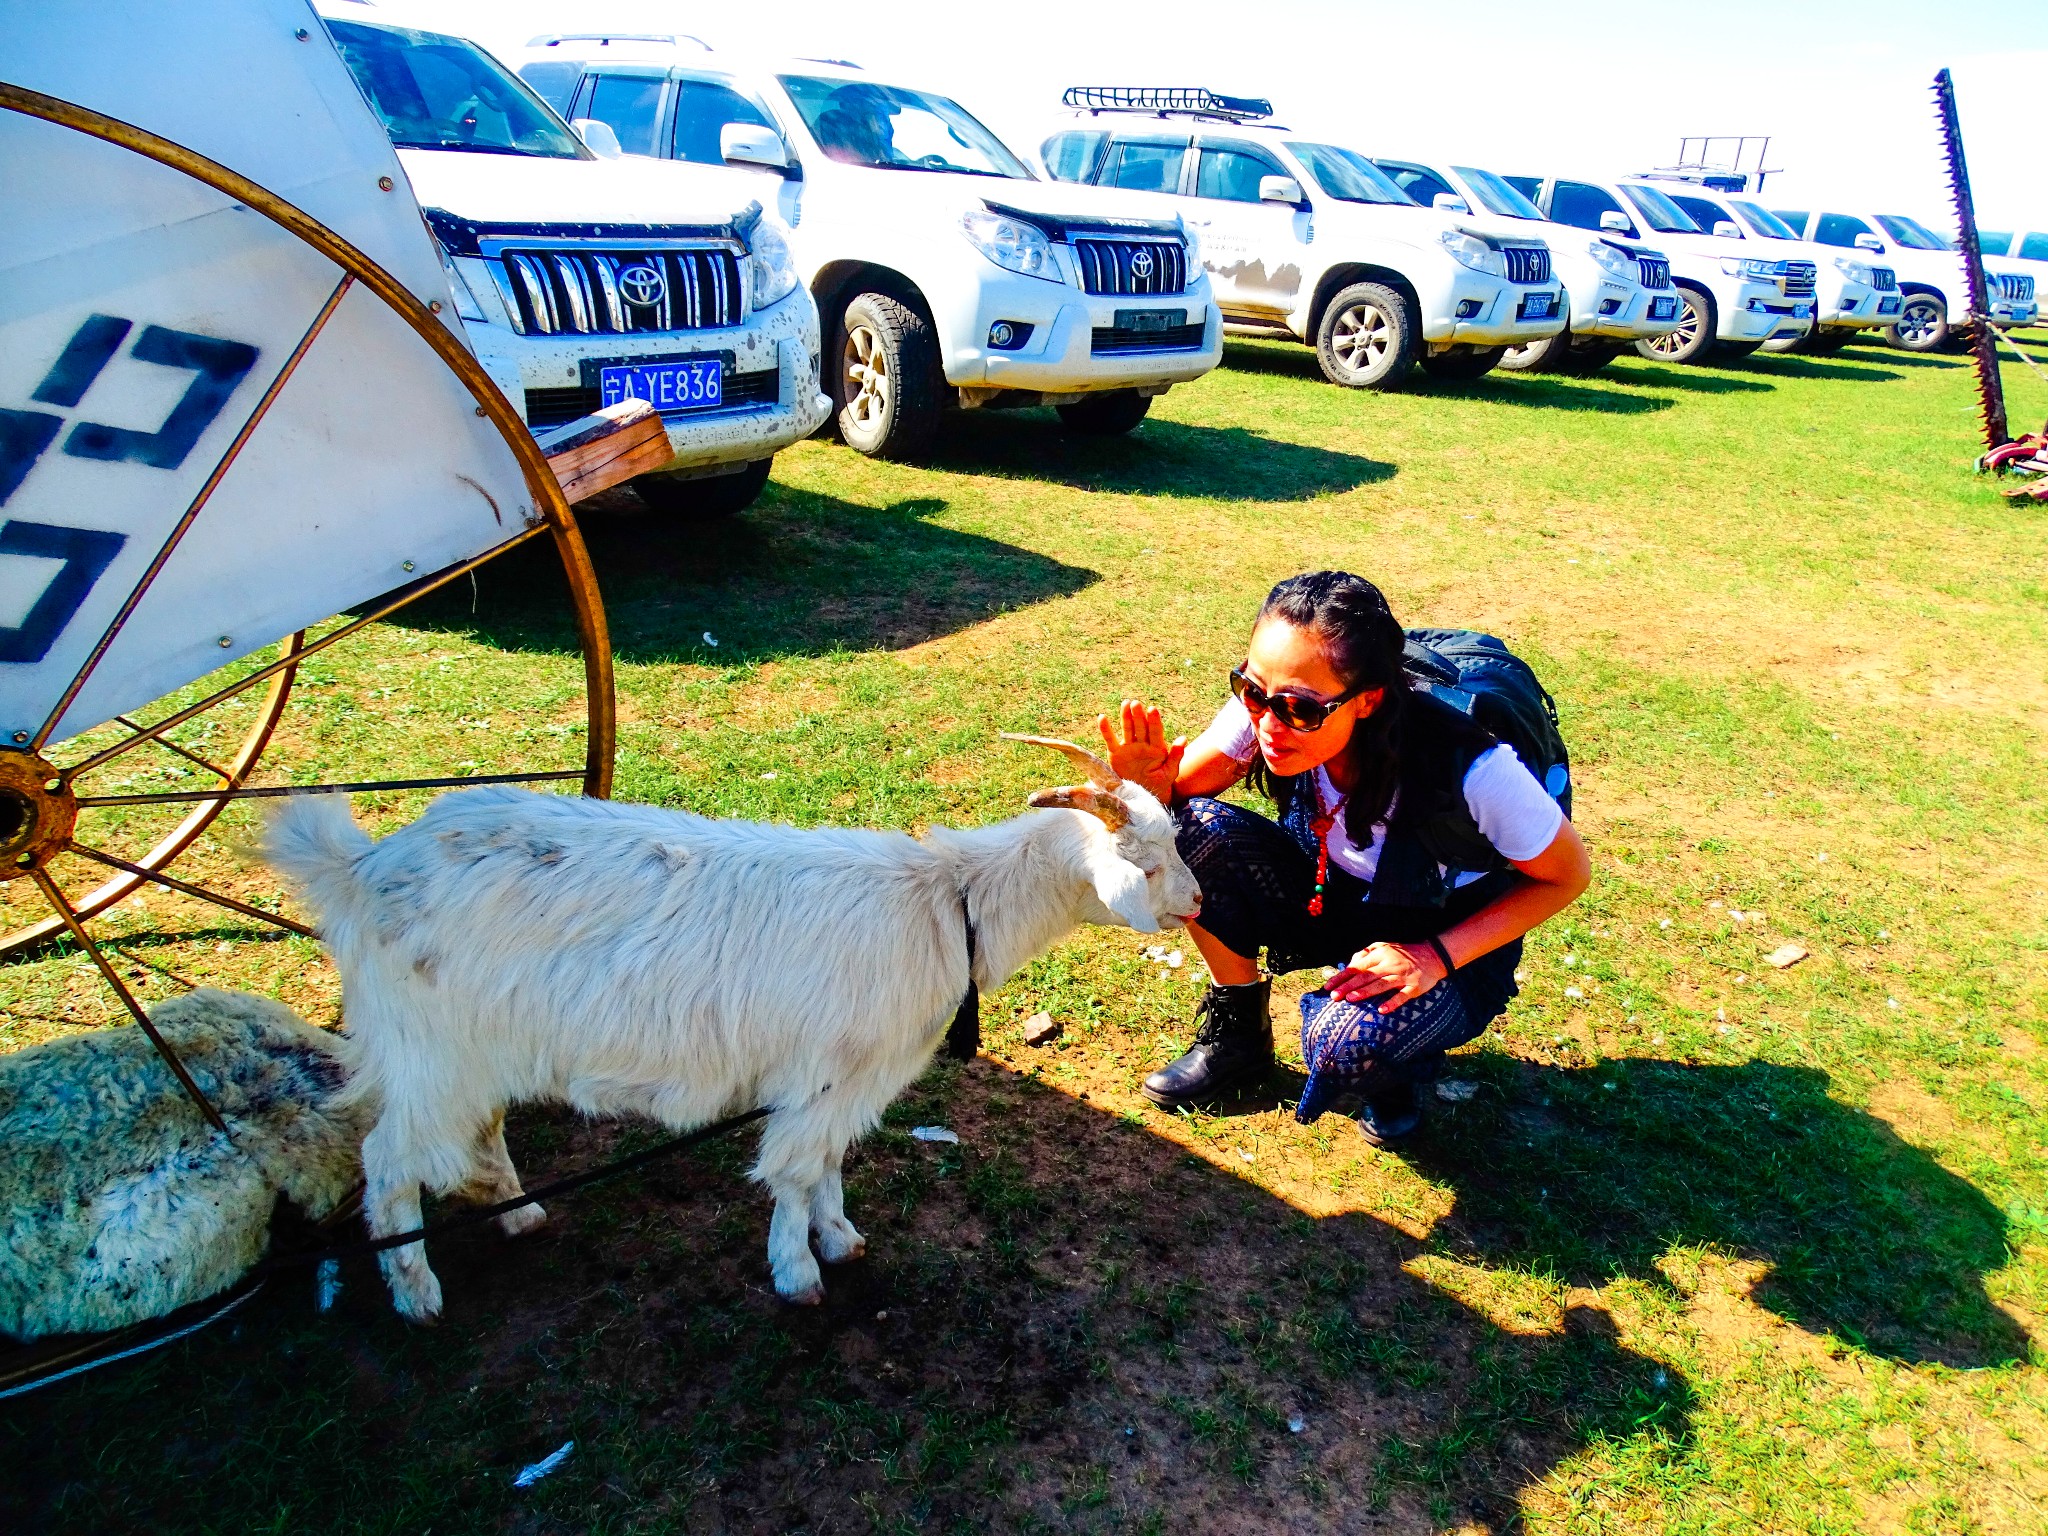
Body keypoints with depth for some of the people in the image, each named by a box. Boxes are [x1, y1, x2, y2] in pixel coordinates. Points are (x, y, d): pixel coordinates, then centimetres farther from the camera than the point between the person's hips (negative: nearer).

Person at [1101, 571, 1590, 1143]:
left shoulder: (1468, 768, -34)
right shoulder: (1268, 708, -24)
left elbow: (1568, 875, -17)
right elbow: (1179, 791, -12)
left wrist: (1436, 956, -26)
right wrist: (1149, 786, -37)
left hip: (1451, 944, -4)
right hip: (1331, 898, 4)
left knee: (1347, 1046, -35)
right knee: (1196, 829, -23)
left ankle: (1399, 1067, 4)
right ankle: (1238, 1032, 0)